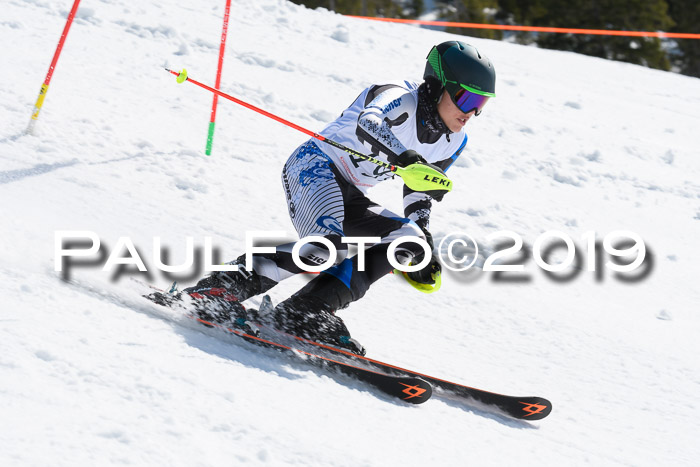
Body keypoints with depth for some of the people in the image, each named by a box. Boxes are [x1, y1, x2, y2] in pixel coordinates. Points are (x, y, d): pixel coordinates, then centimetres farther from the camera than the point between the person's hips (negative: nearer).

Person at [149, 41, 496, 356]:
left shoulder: (453, 144, 7)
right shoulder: (400, 98, -17)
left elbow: (420, 199, 20)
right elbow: (368, 122, -40)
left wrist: (424, 250, 11)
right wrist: (405, 157, -56)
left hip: (349, 198, 9)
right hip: (316, 166, -9)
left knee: (409, 240, -9)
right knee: (326, 246, -33)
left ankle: (309, 311, -16)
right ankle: (218, 289, -24)